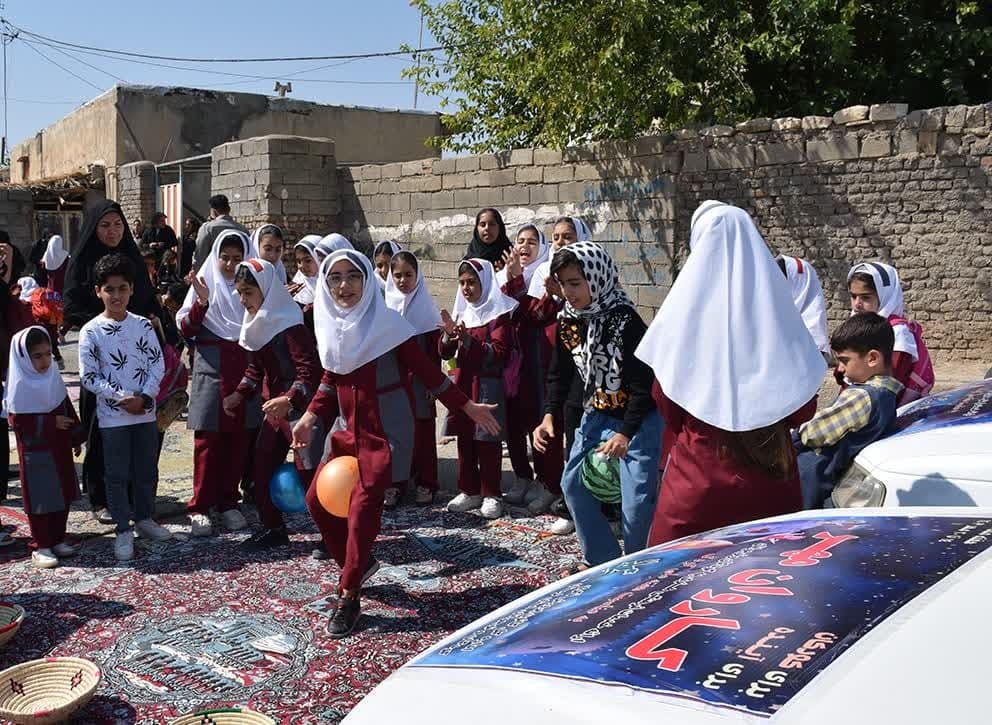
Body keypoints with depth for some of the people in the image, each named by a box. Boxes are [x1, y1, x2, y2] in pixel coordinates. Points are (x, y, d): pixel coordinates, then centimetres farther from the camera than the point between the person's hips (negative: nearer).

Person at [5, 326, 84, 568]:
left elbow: (67, 409, 11)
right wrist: (52, 422, -20)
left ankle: (58, 539, 26)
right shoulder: (20, 386, -16)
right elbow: (18, 422, -20)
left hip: (59, 449, 6)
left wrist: (76, 438, 13)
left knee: (63, 493, 13)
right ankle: (41, 546, 11)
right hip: (36, 453, -6)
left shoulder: (53, 377, 2)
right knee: (40, 498, 1)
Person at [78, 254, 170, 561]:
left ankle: (145, 518, 30)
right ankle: (123, 530, 13)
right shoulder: (91, 331, -6)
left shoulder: (143, 325, 2)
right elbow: (88, 377, -8)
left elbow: (158, 364, 1)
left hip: (146, 411, 3)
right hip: (112, 415, -3)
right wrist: (123, 398, -14)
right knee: (117, 474, 4)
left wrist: (144, 397, -12)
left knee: (147, 470, 13)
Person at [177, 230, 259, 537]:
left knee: (239, 441, 6)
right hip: (212, 371, -2)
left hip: (245, 370, 3)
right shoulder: (204, 283, 1)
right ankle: (199, 508, 6)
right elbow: (185, 329, -4)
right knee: (208, 441, -1)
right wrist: (201, 302, -21)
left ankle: (228, 503, 17)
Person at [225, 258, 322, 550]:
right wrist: (240, 394, 5)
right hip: (275, 407, 9)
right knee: (261, 467, 11)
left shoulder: (290, 322, -19)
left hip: (301, 407, -9)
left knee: (309, 471, -5)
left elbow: (310, 369, -25)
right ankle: (273, 528, 24)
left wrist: (289, 399, -37)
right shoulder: (256, 323, 9)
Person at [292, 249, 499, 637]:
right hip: (349, 430, 7)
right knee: (318, 499, 6)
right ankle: (358, 562, 28)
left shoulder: (385, 323, -11)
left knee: (363, 506, -11)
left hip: (385, 433, -6)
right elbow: (329, 382, 14)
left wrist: (467, 407, -5)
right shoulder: (331, 327, 6)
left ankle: (348, 597, 0)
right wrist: (310, 418, -1)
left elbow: (426, 371, -7)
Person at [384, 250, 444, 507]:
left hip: (419, 380, -1)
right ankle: (394, 483, 13)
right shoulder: (385, 305, 3)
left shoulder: (426, 306, -1)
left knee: (422, 430, 3)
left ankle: (425, 483, 14)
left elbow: (434, 350, -1)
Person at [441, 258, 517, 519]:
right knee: (464, 438, 9)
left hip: (488, 385, -6)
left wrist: (468, 339, -23)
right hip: (463, 382, 6)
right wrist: (449, 336, -11)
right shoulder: (462, 312, 12)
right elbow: (446, 353, 11)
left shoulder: (499, 314, -8)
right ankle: (470, 491, 19)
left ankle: (491, 495, 7)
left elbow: (500, 352, -17)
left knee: (487, 440, -1)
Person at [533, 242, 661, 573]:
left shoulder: (626, 322, -23)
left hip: (639, 419, -7)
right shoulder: (569, 321, -2)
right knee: (573, 483, 10)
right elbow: (559, 374, 5)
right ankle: (601, 557, 24)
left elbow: (644, 384, -21)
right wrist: (549, 416, -9)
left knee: (636, 499, -10)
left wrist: (625, 434, -24)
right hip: (596, 415, 8)